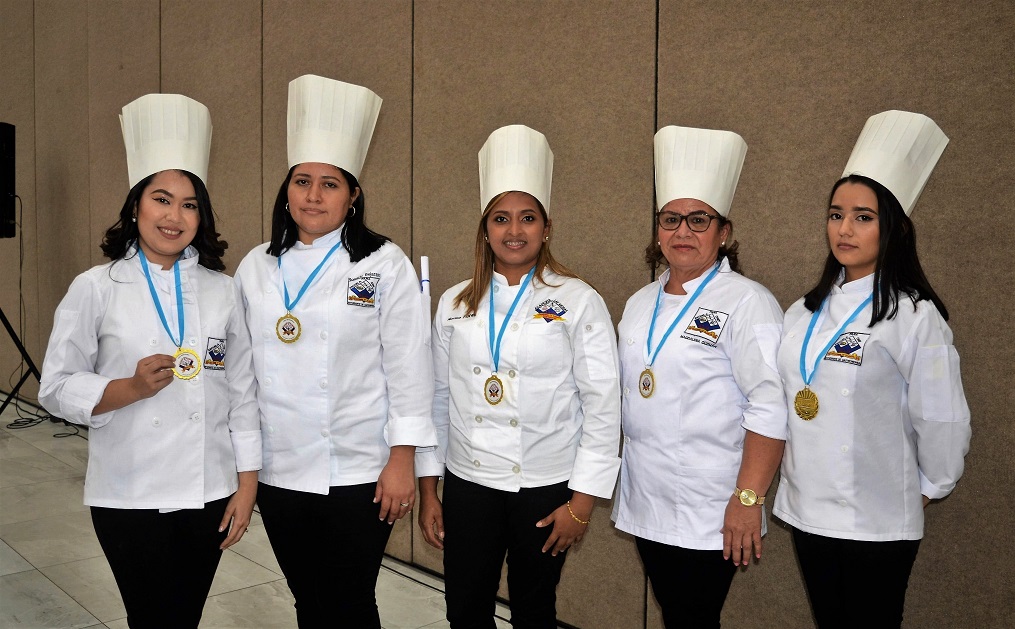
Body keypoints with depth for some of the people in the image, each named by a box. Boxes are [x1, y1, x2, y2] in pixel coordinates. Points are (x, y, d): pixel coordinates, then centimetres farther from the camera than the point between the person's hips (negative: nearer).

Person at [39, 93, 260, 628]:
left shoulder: (220, 290, 2)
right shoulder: (95, 289, -5)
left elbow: (242, 393, 4)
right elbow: (57, 388, -4)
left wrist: (247, 484, 2)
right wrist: (129, 388, -21)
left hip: (209, 494, 3)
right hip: (129, 498, -2)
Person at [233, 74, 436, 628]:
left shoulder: (384, 265, -6)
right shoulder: (255, 268, 5)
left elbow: (408, 367, -8)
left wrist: (402, 460, -10)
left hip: (359, 474, -4)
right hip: (278, 473, 4)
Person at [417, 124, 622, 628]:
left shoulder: (579, 303, -7)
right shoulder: (455, 304, 3)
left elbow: (603, 407, -7)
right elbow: (438, 398, 7)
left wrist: (582, 502, -8)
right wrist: (427, 488, 7)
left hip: (545, 487, -2)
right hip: (467, 483, 3)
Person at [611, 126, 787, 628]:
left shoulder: (747, 302, -11)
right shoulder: (640, 304, 10)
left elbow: (770, 406, -17)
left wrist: (748, 500, -20)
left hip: (708, 512, -6)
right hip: (645, 503, 6)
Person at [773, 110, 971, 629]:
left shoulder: (914, 315, -12)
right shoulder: (804, 313, 4)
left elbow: (942, 420, -8)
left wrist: (929, 488, 3)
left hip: (877, 522, -5)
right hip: (806, 511, 5)